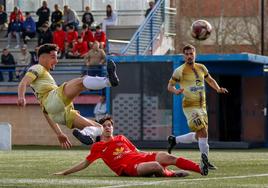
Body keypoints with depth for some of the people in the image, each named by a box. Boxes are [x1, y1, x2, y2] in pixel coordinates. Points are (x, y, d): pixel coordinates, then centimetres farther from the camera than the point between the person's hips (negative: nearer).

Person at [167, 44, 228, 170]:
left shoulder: (201, 68, 8)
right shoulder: (180, 71, -8)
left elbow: (210, 80, 23)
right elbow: (170, 86, -2)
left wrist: (218, 89, 5)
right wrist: (176, 91, -25)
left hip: (202, 106, 7)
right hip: (190, 106, -7)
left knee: (198, 136, 12)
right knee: (203, 134, -16)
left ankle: (174, 140, 31)